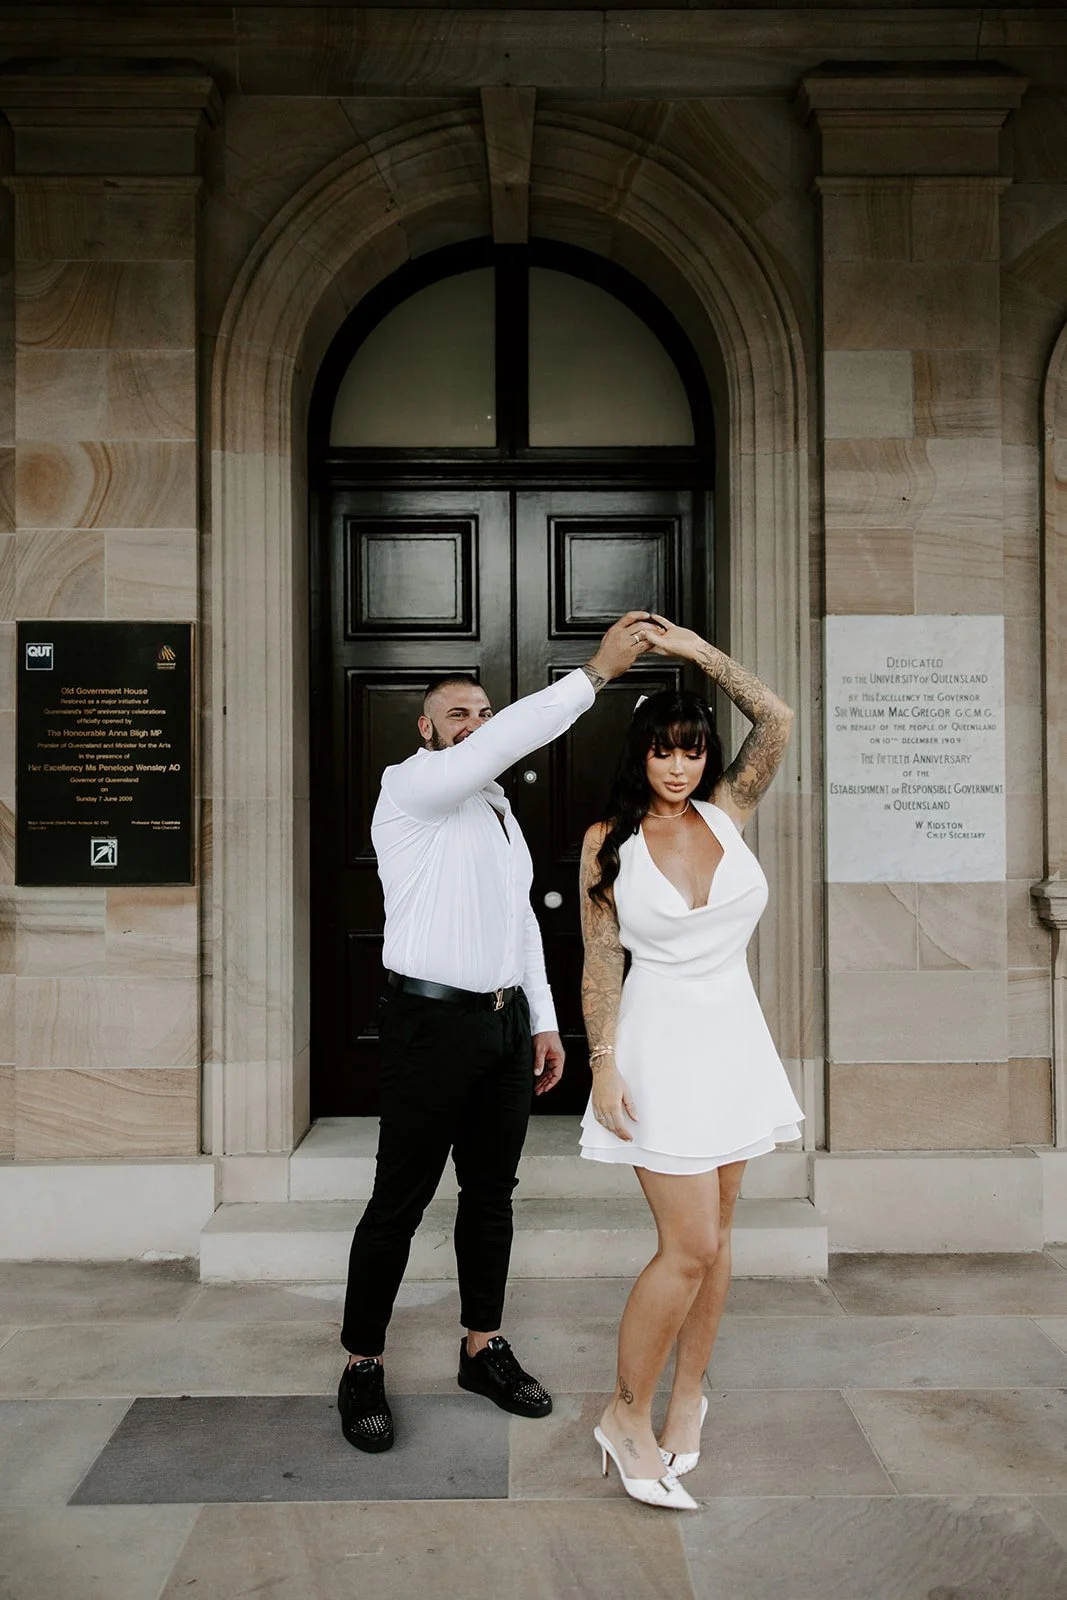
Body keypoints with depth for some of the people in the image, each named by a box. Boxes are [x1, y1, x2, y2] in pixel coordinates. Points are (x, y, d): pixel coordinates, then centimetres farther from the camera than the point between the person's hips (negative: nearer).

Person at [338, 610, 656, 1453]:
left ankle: (484, 1349, 29)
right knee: (400, 1201, 2)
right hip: (433, 1020, -7)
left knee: (492, 1192, 15)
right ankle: (363, 1366, 16)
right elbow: (497, 746, -26)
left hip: (506, 1021, 8)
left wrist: (545, 1021, 14)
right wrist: (595, 672, -27)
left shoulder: (500, 812, 18)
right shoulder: (411, 788, -7)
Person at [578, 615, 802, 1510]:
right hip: (661, 1040, -4)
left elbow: (777, 722, -9)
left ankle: (688, 1393, 32)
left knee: (714, 1235, 12)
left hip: (734, 1034, 4)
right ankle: (628, 1415, 14)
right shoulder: (609, 840, -4)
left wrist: (696, 650, -9)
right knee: (690, 1245, -6)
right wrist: (603, 1063, -10)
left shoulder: (730, 813, 3)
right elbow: (600, 959, -4)